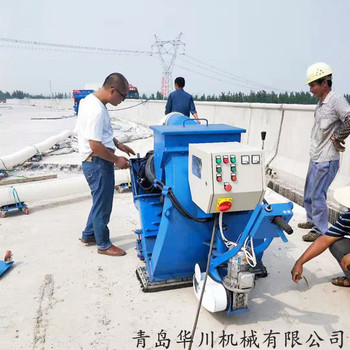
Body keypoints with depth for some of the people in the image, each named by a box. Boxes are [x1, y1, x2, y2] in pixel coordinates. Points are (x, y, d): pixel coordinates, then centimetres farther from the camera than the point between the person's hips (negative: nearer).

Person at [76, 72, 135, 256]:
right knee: (103, 205, 5)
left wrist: (118, 144, 15)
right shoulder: (96, 110, -25)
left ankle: (89, 235, 40)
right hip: (98, 163, -10)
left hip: (95, 162, 10)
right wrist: (117, 160, -14)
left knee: (100, 202, 23)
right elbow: (95, 145, -26)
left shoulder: (91, 100, 8)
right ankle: (103, 245, 22)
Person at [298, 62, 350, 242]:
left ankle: (320, 230, 12)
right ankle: (312, 220, 38)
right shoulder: (321, 102, 9)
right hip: (315, 157, 9)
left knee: (317, 195, -2)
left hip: (326, 160, -9)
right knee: (308, 193, 19)